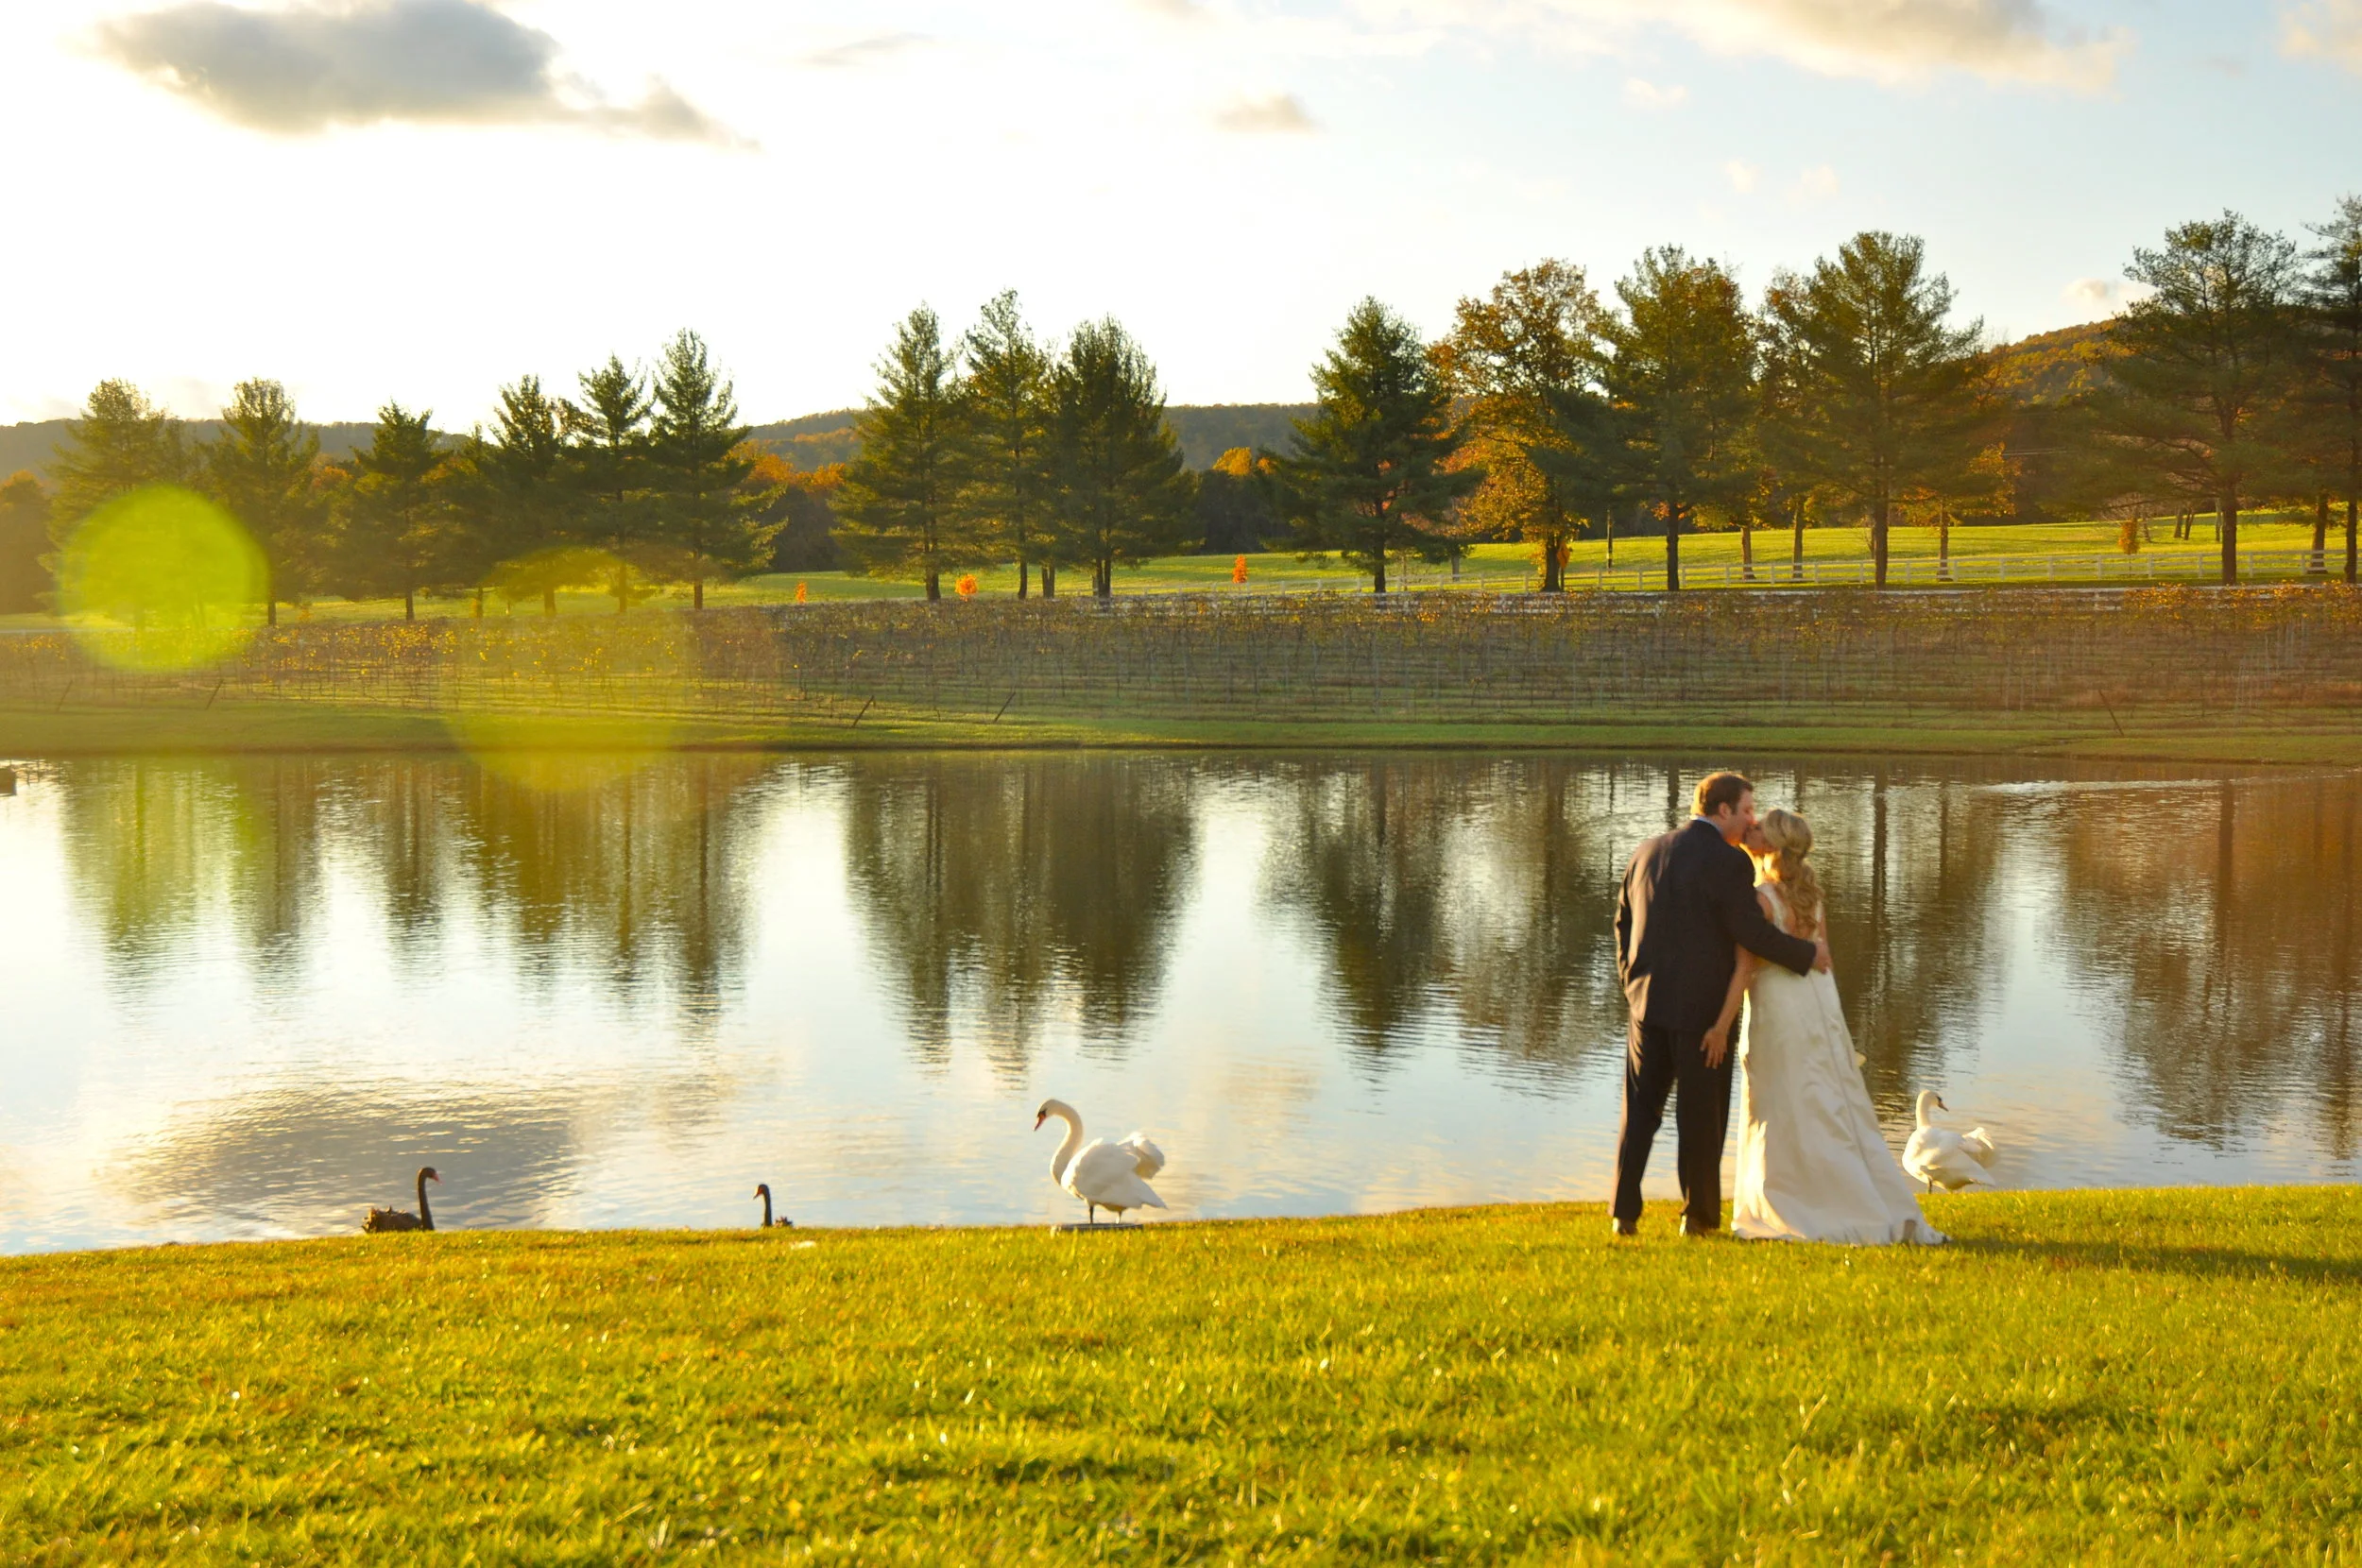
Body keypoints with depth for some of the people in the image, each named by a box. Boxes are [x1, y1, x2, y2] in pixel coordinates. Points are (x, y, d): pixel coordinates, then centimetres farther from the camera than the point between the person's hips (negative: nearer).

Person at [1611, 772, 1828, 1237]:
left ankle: (1626, 1213, 7)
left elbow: (1623, 922, 13)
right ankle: (1699, 1216, 12)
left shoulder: (1646, 853, 8)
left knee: (1640, 1113, 11)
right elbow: (1753, 932, -15)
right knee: (1701, 1115, 6)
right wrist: (1808, 954, -1)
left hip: (1648, 1004, 5)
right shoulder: (1729, 862, -12)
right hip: (1703, 1009, -5)